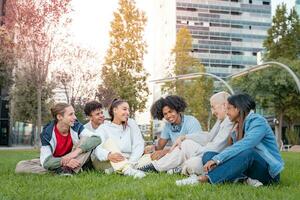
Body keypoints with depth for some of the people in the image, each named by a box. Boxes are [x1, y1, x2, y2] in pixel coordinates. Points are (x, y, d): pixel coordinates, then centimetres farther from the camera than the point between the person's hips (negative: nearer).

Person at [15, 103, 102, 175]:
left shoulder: (76, 126, -15)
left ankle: (68, 170, -33)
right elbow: (46, 161, -24)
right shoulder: (47, 133, -19)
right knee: (20, 166, -22)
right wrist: (63, 161, -44)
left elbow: (97, 139, -27)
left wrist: (77, 151, -39)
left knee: (87, 140, -22)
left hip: (73, 161, 0)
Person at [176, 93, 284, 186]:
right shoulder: (238, 126, 12)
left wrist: (216, 159, -32)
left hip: (269, 171, -7)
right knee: (208, 155, -8)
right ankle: (244, 179, -27)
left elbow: (244, 145, -28)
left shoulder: (257, 121, -11)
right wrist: (214, 160, -20)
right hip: (248, 168, 7)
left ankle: (207, 178, -35)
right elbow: (233, 150, -1)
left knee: (247, 152, -39)